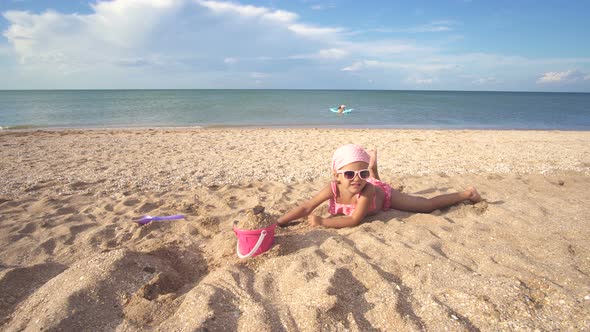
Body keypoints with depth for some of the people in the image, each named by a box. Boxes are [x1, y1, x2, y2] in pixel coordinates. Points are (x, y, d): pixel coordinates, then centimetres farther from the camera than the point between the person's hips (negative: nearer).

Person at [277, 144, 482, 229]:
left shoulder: (366, 190, -45)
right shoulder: (333, 188, -38)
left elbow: (354, 220, -43)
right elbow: (306, 208, -38)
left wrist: (322, 222, -46)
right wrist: (277, 224, -45)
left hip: (384, 194, -3)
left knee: (428, 205, 6)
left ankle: (467, 194, 25)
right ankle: (372, 167, 60)